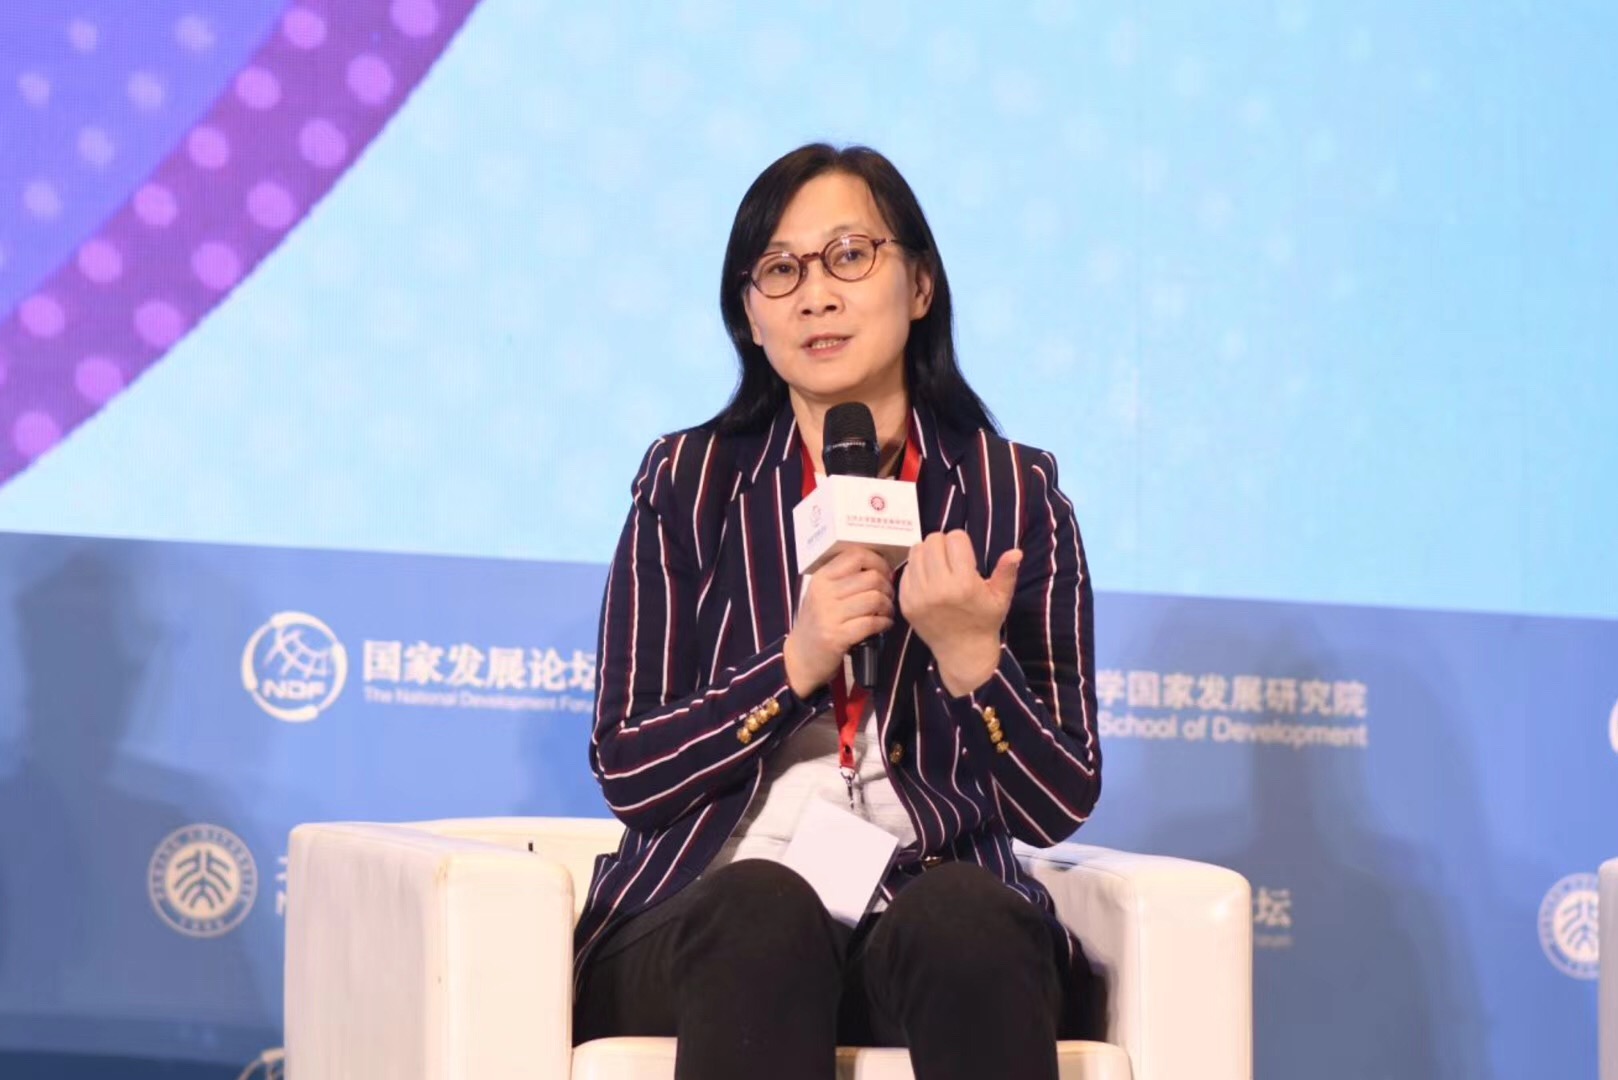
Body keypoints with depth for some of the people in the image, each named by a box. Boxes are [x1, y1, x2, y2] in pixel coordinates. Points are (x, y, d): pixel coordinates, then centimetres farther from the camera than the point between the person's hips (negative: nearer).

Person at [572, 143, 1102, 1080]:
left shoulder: (1014, 495, 9)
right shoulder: (692, 482, 10)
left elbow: (1061, 804, 6)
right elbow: (627, 770, 4)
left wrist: (971, 661, -12)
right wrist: (796, 666, -11)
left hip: (942, 929, 0)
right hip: (710, 924, 1)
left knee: (962, 912, -36)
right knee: (764, 908, -36)